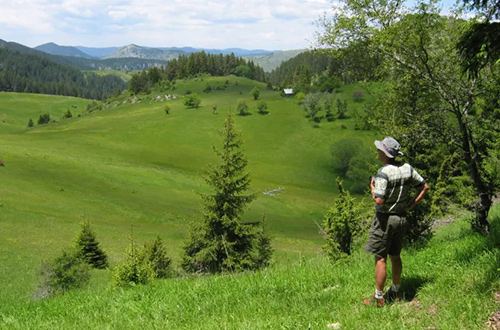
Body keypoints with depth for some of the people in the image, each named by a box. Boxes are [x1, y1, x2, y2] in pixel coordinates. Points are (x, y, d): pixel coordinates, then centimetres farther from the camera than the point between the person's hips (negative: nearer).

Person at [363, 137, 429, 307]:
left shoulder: (383, 172, -22)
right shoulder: (407, 168, 0)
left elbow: (379, 200, -27)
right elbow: (425, 187, 8)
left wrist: (372, 188, -8)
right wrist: (410, 205, 9)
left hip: (385, 218, -7)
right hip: (402, 217, 7)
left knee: (380, 258, 1)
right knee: (395, 256, 18)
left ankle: (378, 297, 8)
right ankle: (394, 293, 29)